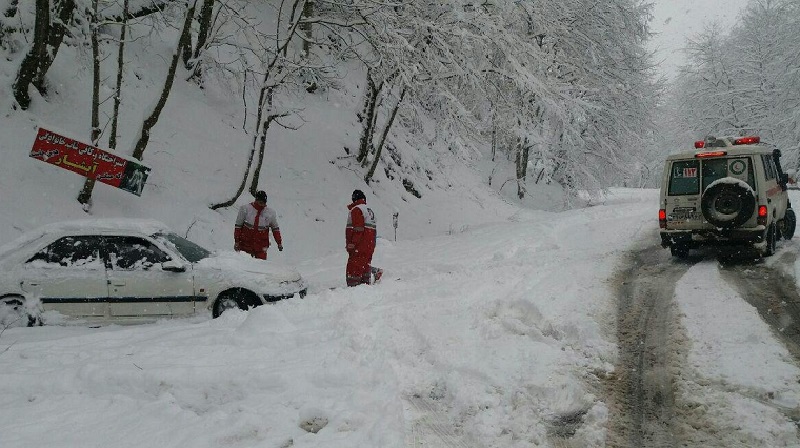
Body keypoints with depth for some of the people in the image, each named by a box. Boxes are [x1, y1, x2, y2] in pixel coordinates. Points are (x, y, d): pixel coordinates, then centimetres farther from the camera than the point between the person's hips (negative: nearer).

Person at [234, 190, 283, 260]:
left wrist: (279, 243, 8)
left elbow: (275, 228, 11)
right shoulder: (245, 209, -3)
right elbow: (238, 226, 2)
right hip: (245, 244, 0)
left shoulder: (270, 213, 1)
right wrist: (236, 241, -1)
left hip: (261, 246, 0)